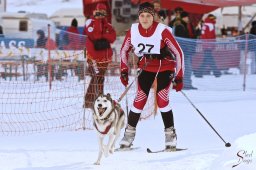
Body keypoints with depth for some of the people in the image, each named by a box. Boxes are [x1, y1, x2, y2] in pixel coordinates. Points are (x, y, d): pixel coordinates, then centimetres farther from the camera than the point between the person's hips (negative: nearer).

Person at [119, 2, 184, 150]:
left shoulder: (162, 31, -24)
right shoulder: (133, 31, -12)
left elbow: (178, 52, -18)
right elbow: (124, 51, 6)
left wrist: (179, 77, -19)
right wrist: (124, 70, -2)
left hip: (165, 67, -3)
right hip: (146, 67, 3)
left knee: (162, 100, -15)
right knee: (140, 99, -6)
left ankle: (170, 134, -2)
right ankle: (129, 133, 7)